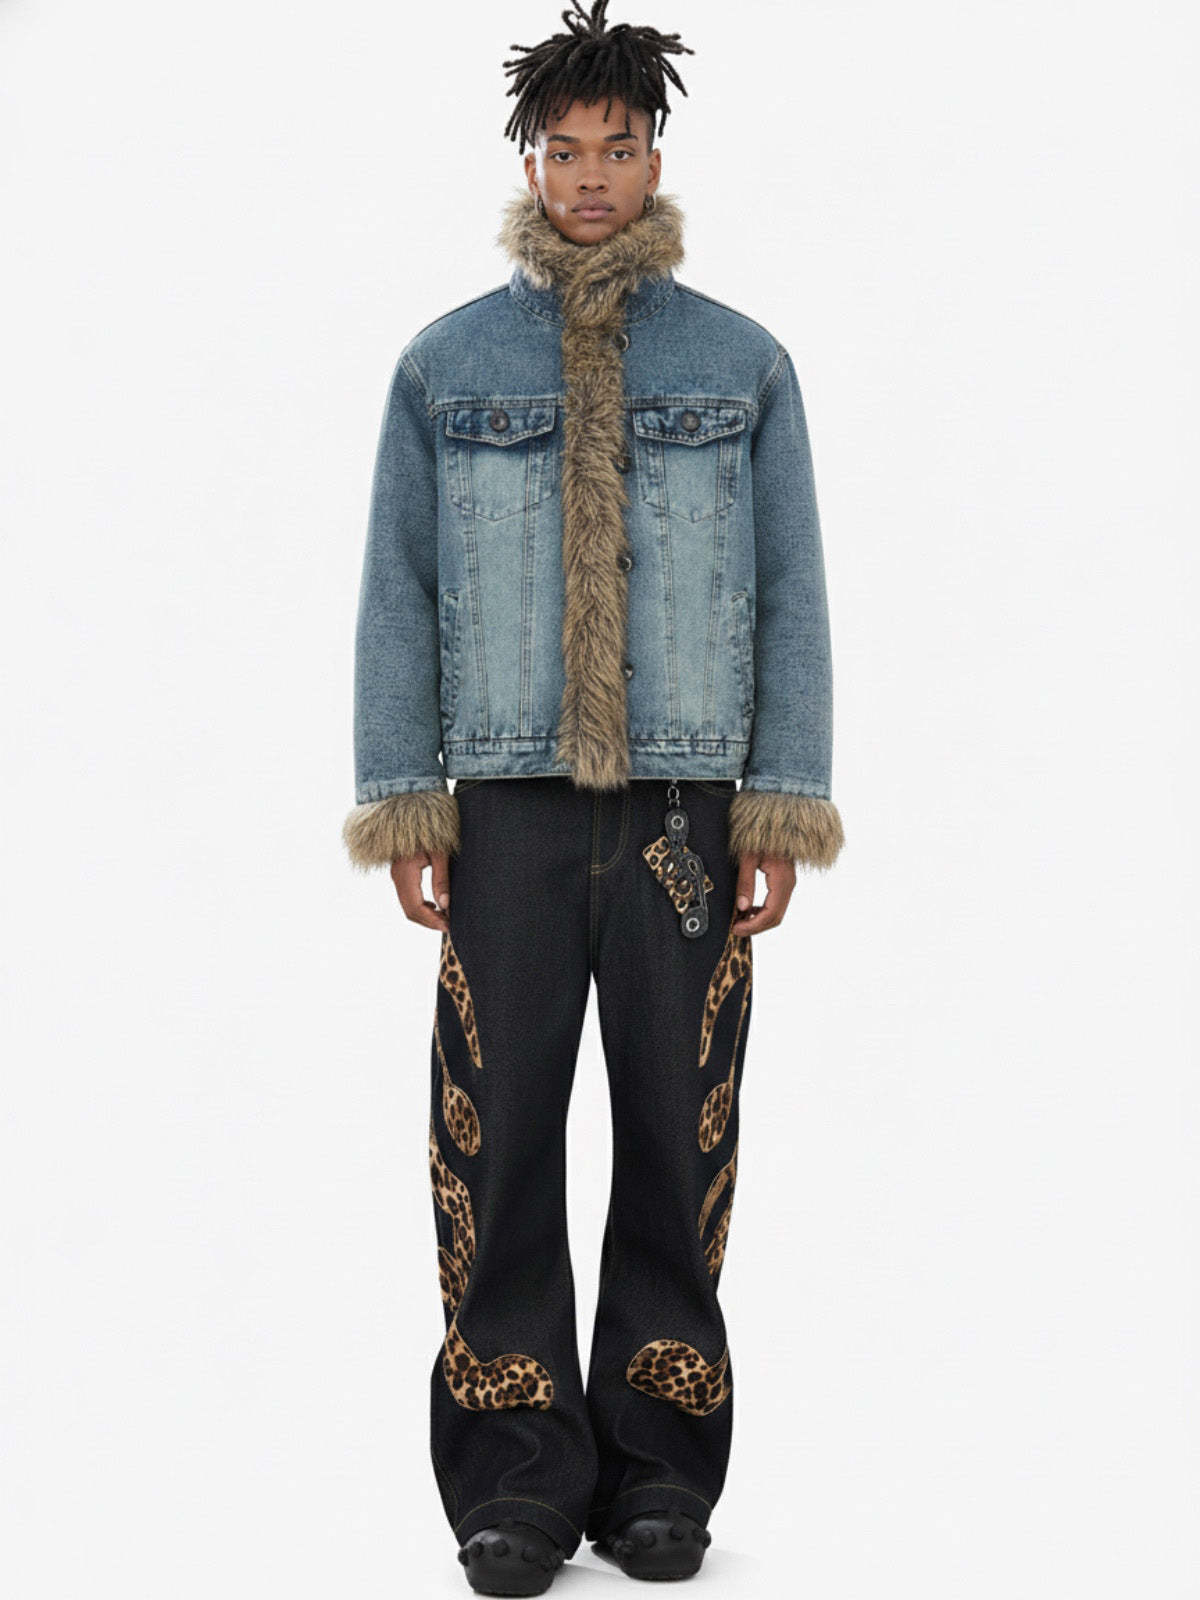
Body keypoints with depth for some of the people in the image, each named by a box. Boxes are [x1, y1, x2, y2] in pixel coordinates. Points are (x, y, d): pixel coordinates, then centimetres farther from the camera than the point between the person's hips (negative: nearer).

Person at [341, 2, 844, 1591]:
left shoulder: (745, 364, 8)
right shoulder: (446, 363, 9)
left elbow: (792, 596, 7)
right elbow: (398, 594, 8)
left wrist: (785, 808, -1)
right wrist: (400, 802, 1)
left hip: (688, 808, 0)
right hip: (509, 805, 0)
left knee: (679, 1137, 2)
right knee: (496, 1135, -3)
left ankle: (659, 1469, 12)